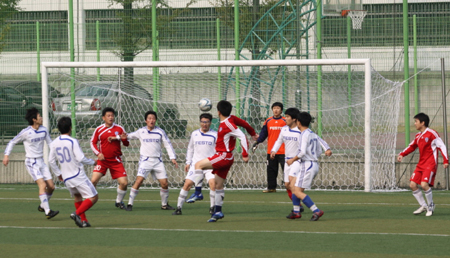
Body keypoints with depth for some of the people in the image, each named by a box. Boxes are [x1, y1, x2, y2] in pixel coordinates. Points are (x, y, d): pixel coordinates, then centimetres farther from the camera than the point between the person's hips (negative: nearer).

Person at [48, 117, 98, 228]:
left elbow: (51, 161, 9)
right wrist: (92, 162, 1)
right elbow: (81, 158, -17)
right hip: (78, 176, -6)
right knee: (93, 197, -2)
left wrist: (58, 174, 23)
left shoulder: (54, 143, 4)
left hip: (66, 178, 7)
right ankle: (77, 214, -18)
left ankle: (84, 220, 18)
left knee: (77, 196, 27)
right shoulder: (73, 141, -14)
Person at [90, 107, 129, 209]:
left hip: (116, 160, 1)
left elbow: (126, 143, 2)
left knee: (124, 182, -7)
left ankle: (119, 201, 19)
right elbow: (93, 142, 8)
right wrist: (98, 153, -7)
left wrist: (117, 137, -17)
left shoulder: (119, 129, 2)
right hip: (103, 160, -1)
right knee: (93, 180, -15)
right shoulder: (99, 130, 0)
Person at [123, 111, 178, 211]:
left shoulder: (160, 132, 5)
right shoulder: (141, 131, 4)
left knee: (165, 184, -1)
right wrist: (125, 136, -7)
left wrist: (173, 158, 2)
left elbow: (168, 145, 9)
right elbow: (131, 135, 17)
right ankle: (130, 204, -11)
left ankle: (164, 204, 20)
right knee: (139, 181, -17)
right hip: (145, 160, -2)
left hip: (158, 161, 2)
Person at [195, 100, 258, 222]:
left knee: (199, 165, -15)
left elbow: (242, 136, -25)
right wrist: (253, 133, 37)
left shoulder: (228, 125, -20)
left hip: (224, 156, -10)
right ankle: (218, 211, 18)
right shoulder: (231, 119, 6)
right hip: (223, 157, 10)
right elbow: (244, 124, 20)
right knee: (218, 185, 13)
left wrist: (245, 154, -24)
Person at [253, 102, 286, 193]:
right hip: (271, 151, 3)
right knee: (271, 170, 6)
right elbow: (263, 133, 11)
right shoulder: (268, 121, 8)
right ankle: (271, 187, 15)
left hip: (283, 151, -3)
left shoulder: (285, 121, 2)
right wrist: (257, 142, 0)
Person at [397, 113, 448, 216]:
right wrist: (402, 154, 8)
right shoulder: (418, 136, 12)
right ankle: (423, 206, 13)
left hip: (430, 164, -8)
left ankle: (431, 206, -2)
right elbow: (412, 146, 24)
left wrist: (446, 161, -19)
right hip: (421, 164, 8)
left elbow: (442, 146, -12)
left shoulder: (432, 134, -11)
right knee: (413, 185, -2)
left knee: (424, 184, -23)